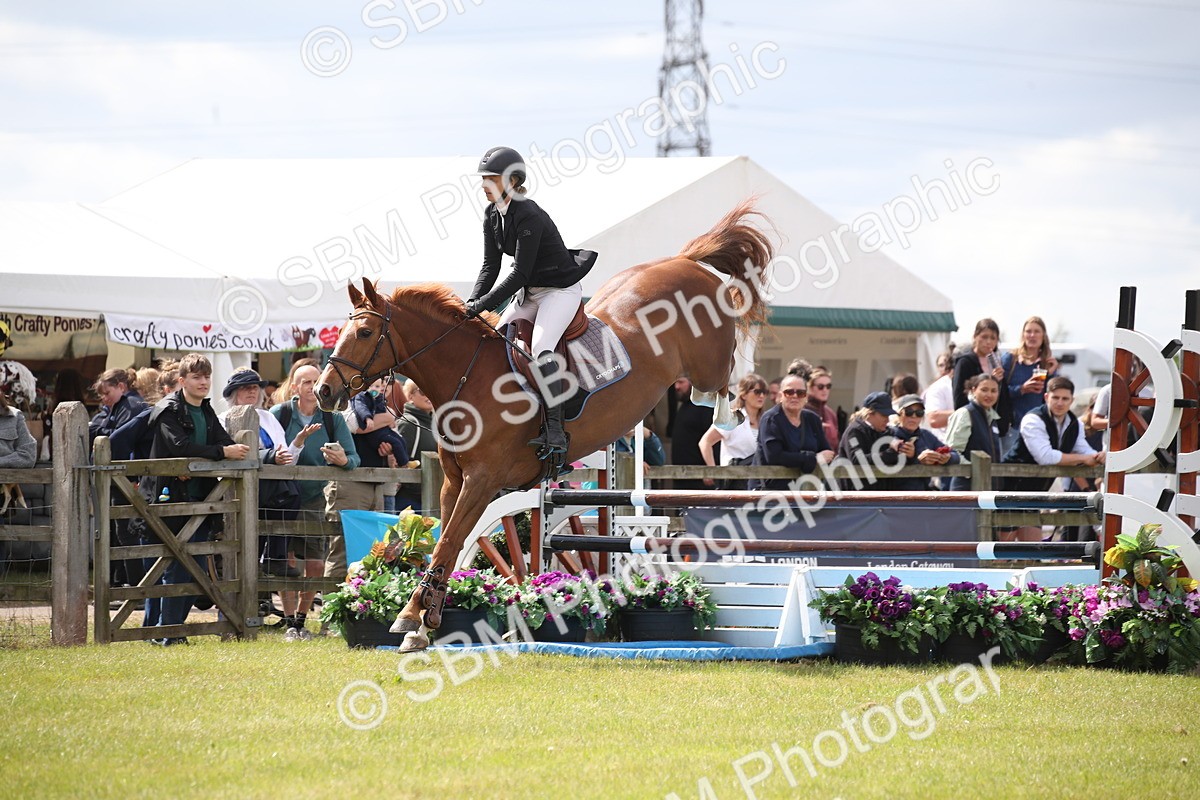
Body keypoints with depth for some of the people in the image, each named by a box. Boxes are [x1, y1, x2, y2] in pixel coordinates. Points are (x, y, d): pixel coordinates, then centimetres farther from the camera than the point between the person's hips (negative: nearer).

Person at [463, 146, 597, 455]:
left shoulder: (529, 216, -25)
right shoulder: (492, 215, 2)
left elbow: (520, 273, -27)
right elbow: (490, 266, 3)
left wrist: (483, 305, -28)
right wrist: (472, 303, -12)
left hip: (561, 290, -10)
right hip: (529, 292, 10)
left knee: (541, 347, -27)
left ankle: (555, 431, -31)